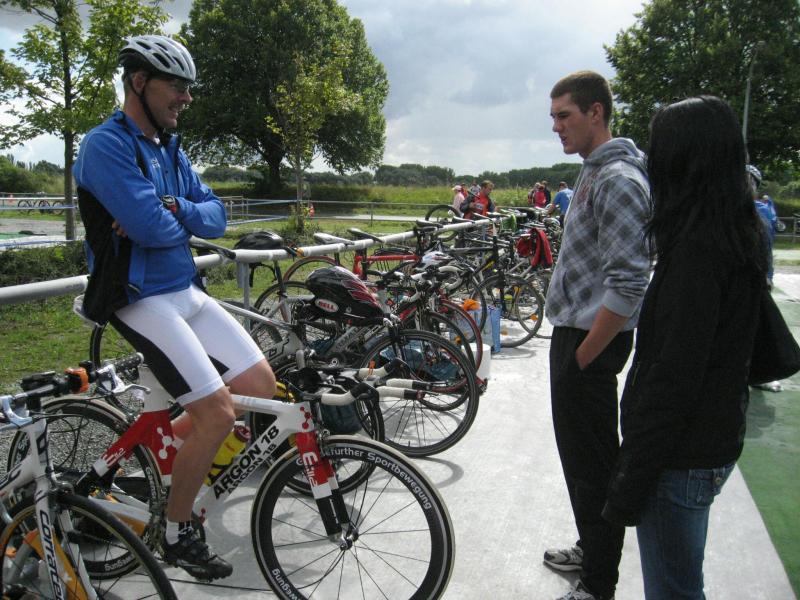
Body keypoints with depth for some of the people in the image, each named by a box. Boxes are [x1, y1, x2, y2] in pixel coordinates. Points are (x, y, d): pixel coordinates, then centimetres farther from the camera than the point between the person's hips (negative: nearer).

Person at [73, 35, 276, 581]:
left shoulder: (170, 148, 13)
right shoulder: (106, 145, -14)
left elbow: (216, 217, 6)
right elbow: (152, 228, -24)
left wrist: (174, 209, -14)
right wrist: (187, 220, -2)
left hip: (187, 291, 8)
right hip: (141, 299, -8)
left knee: (262, 385, 2)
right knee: (219, 414, -14)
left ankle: (173, 440, 23)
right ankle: (177, 534, 7)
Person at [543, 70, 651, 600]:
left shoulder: (618, 179, -18)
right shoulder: (595, 171, 14)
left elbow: (628, 285, -25)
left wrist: (584, 356, -20)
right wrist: (571, 349, 18)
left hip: (591, 339, -10)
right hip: (574, 332, 10)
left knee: (593, 463, 1)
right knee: (580, 454, 21)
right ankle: (592, 551, 38)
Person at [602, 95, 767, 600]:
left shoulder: (697, 248, -23)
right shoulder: (736, 234, 7)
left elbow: (674, 377, -25)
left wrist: (631, 481, -18)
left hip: (682, 458, -10)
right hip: (715, 440, 10)